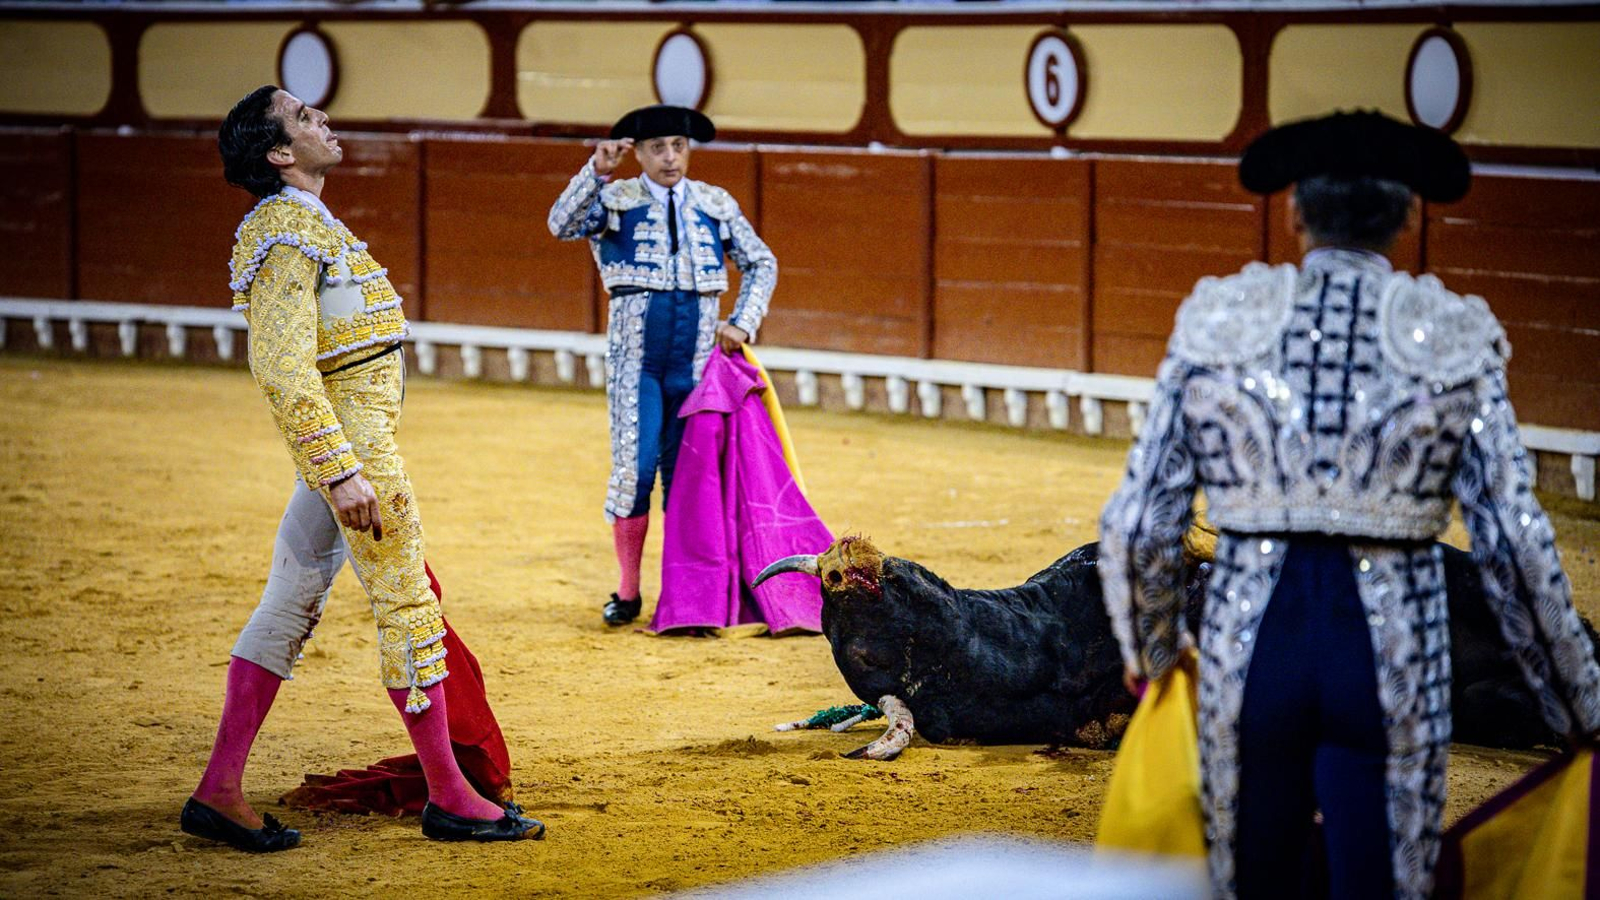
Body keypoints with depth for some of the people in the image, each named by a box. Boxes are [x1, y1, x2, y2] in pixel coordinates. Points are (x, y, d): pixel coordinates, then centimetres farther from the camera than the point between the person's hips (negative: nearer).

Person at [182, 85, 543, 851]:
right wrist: (343, 471, -29)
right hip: (348, 441, -10)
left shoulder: (302, 223, 16)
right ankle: (448, 797, 3)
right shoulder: (289, 234, -16)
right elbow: (284, 369, -25)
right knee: (408, 607, -4)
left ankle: (218, 791, 10)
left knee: (289, 604, 9)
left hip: (341, 440, 10)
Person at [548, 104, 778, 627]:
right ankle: (627, 592, 3)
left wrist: (743, 324, 4)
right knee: (634, 466, -9)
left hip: (697, 355, 2)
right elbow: (562, 226, -16)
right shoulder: (614, 201, 2)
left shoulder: (715, 205, 9)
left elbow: (762, 264, 16)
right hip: (636, 357, -2)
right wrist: (596, 172, -28)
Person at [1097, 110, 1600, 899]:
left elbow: (1137, 528, 1)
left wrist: (1150, 650, 20)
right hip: (1390, 651, -1)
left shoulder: (1218, 322, 1)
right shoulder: (1455, 338, -2)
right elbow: (1514, 548, -5)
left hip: (1250, 639, 2)